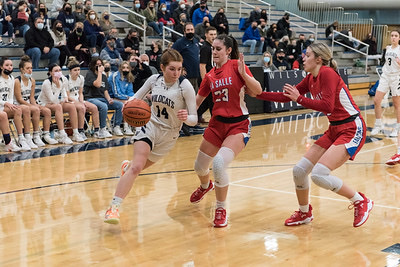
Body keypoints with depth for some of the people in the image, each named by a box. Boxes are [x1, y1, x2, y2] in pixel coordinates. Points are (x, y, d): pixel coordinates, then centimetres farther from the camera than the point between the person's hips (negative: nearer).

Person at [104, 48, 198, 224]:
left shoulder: (185, 86, -19)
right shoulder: (154, 79, -10)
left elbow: (194, 119, -17)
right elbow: (135, 99, 5)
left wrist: (186, 118, -40)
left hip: (169, 134, 0)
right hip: (150, 126, 0)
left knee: (138, 167, 16)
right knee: (137, 166, -22)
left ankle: (127, 167, 54)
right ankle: (114, 207, -19)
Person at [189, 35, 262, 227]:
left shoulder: (236, 66, -8)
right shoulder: (210, 76, 7)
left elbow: (258, 91, -15)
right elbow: (196, 101, 14)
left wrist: (243, 74, -28)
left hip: (238, 126, -6)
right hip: (216, 124, 6)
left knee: (219, 163, -27)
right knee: (199, 166, 15)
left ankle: (221, 210, -6)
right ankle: (205, 186, 54)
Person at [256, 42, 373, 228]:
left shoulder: (327, 73, -16)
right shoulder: (311, 79, 10)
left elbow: (327, 106, -25)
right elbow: (286, 96, 17)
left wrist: (299, 98, -18)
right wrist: (257, 94, 14)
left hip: (352, 129, -9)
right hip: (334, 130, 9)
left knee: (319, 174, -21)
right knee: (299, 170, 3)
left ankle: (361, 202, -1)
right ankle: (304, 213, 26)